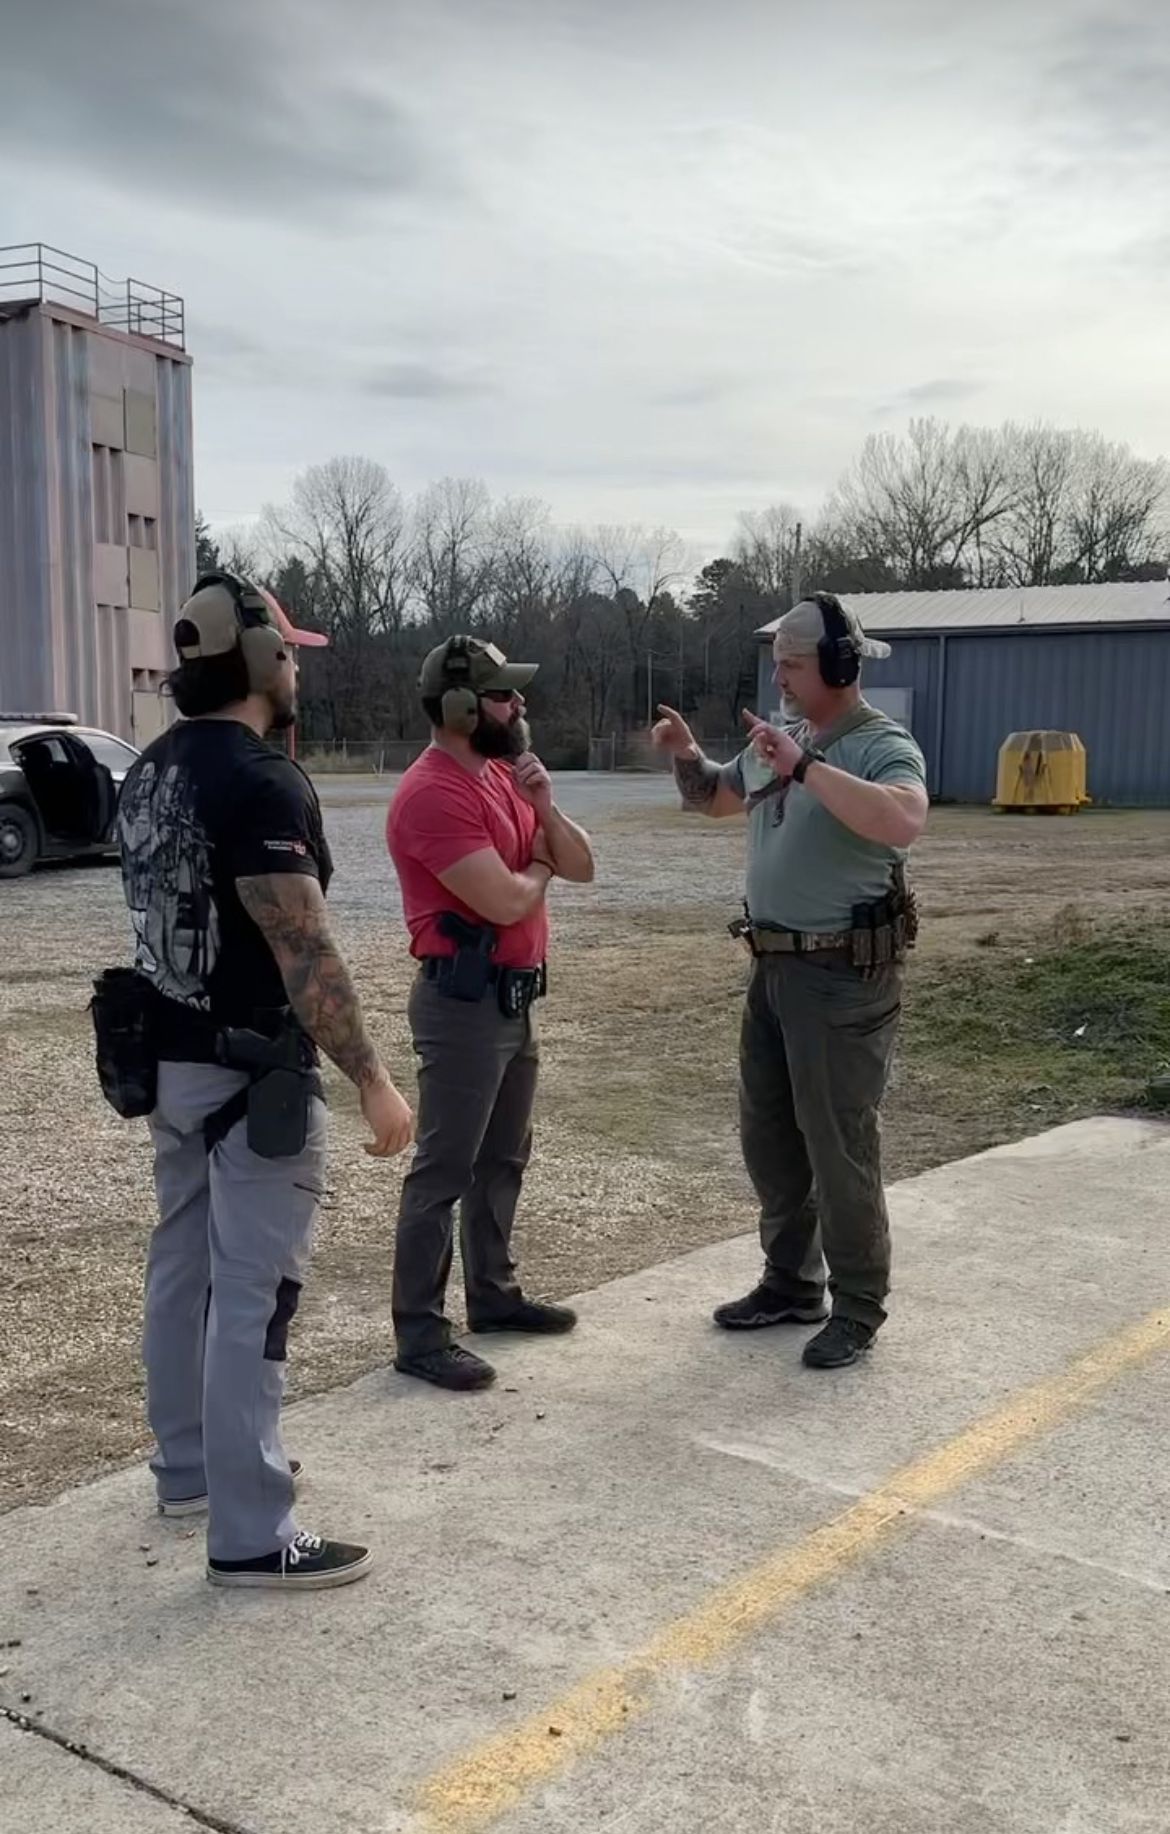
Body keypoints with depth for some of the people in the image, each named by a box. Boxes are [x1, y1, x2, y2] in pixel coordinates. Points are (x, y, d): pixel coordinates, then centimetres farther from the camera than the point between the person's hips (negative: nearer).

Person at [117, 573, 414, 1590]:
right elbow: (305, 954, -24)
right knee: (252, 1294, -3)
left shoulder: (150, 772, 8)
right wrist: (373, 1080, -20)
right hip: (249, 1073, -9)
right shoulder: (261, 781, -21)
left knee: (183, 1267, 19)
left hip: (170, 1058, 10)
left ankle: (189, 1466, 35)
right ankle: (251, 1535, 6)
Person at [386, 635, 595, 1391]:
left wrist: (545, 806, -8)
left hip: (515, 996, 10)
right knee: (444, 1169, -4)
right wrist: (539, 866, -3)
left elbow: (582, 866, 10)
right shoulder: (433, 792, -19)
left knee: (504, 1159, 19)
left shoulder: (503, 776, 11)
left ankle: (494, 1293, 33)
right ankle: (420, 1334, 4)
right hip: (464, 1001, -10)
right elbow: (506, 901, -25)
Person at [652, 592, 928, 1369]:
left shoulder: (884, 746, -14)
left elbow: (904, 822, -36)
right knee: (768, 1134, 16)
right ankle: (791, 1283, 31)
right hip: (775, 966, 8)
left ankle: (858, 1309, 14)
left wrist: (803, 768, -35)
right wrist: (687, 756, 5)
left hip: (845, 978, -8)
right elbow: (713, 797, 26)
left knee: (838, 1145, -1)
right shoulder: (779, 739, 10)